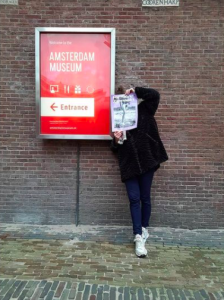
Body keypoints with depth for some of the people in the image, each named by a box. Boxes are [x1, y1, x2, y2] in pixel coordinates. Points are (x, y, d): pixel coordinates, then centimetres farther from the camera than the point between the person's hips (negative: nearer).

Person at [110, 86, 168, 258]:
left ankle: (144, 229, 28)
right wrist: (116, 141, -13)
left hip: (146, 160, -1)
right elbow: (115, 149, 9)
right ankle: (139, 238, 2)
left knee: (145, 197, 9)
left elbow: (154, 95, -9)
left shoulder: (143, 112, 5)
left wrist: (134, 91, -6)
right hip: (129, 164, 1)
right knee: (134, 199, -2)